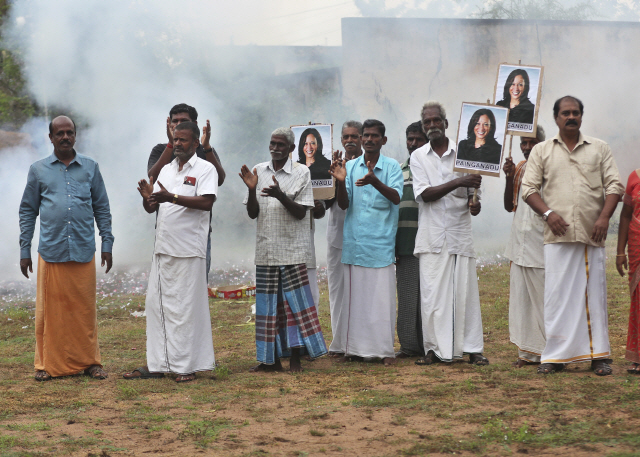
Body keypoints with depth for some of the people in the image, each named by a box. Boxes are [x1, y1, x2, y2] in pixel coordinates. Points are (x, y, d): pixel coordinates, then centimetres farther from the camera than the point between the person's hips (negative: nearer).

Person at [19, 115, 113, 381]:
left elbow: (102, 207, 14)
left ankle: (89, 362, 12)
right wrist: (24, 250, 7)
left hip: (83, 250, 0)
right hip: (51, 252, 0)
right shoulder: (38, 170, 10)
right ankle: (48, 364, 10)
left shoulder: (90, 167, 11)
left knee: (85, 309, 3)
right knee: (50, 309, 1)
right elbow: (27, 211, 12)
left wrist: (107, 244, 8)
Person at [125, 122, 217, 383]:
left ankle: (187, 366, 2)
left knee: (186, 306, -3)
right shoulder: (166, 170, 18)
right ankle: (156, 364, 12)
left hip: (189, 250, -7)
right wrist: (147, 197, -7)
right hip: (163, 248, 7)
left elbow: (207, 202, -17)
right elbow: (151, 208, 16)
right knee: (157, 304, 7)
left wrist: (171, 197, -24)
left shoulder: (205, 169, -2)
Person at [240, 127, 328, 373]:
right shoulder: (258, 171, 7)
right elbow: (252, 213, 6)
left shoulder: (301, 173, -2)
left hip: (292, 249, -3)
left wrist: (281, 195, -24)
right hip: (266, 249, 3)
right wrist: (251, 189, -11)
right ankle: (272, 359, 13)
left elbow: (300, 212, -8)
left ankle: (295, 358, 3)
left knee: (294, 300, -3)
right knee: (268, 303, 6)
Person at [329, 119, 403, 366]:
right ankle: (356, 347, 14)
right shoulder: (350, 166, 8)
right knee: (354, 296, 6)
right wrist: (340, 181, -17)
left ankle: (385, 349, 5)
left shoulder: (392, 167, 1)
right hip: (354, 242, 3)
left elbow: (396, 198, -14)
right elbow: (344, 204, 3)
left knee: (382, 297, -2)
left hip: (381, 242, -3)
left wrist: (374, 181, -31)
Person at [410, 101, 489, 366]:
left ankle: (473, 349, 4)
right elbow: (425, 194, -7)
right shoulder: (418, 157, 6)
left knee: (465, 291, -2)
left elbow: (470, 192, 12)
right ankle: (434, 349, 6)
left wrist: (474, 204, -12)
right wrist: (458, 182, -20)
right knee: (432, 293, -2)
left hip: (460, 233, 0)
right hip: (432, 235, 0)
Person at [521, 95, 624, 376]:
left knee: (594, 294, 1)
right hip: (558, 235, 0)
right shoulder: (542, 151, 12)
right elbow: (529, 188, 7)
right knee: (557, 294, -2)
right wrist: (548, 212, -10)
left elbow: (614, 185, 7)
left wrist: (605, 217, -8)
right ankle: (555, 355, 3)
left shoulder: (599, 149, 13)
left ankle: (599, 355, 5)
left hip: (592, 236, 0)